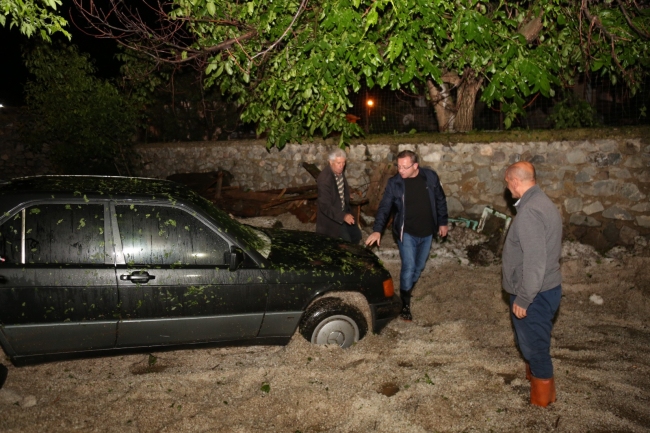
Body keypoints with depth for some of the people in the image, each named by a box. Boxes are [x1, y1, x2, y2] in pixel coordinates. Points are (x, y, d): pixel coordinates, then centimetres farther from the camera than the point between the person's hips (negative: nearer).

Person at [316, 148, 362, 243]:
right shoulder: (324, 179, -30)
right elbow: (325, 206, -29)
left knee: (356, 235, 15)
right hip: (331, 217, -8)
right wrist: (343, 216, -34)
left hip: (344, 211, 8)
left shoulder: (339, 170, -5)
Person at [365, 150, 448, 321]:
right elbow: (384, 207, -10)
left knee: (419, 266, 16)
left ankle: (408, 289, 40)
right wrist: (377, 230, -20)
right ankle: (405, 303, 10)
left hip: (427, 232, 3)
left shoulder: (431, 177, -6)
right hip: (407, 233, -3)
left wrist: (442, 222, 8)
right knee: (409, 267, -7)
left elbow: (440, 200, 6)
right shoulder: (394, 183, -10)